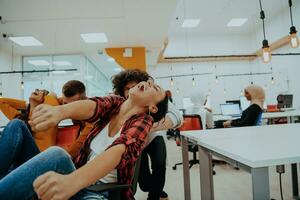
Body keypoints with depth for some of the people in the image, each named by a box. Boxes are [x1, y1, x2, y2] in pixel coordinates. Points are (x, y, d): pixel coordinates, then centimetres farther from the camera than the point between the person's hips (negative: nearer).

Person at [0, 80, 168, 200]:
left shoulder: (144, 121, -11)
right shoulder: (115, 102, 2)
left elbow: (119, 151, -30)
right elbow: (92, 106, -20)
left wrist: (71, 181, -48)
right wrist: (60, 110, -43)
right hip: (80, 178, 4)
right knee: (57, 154, -28)